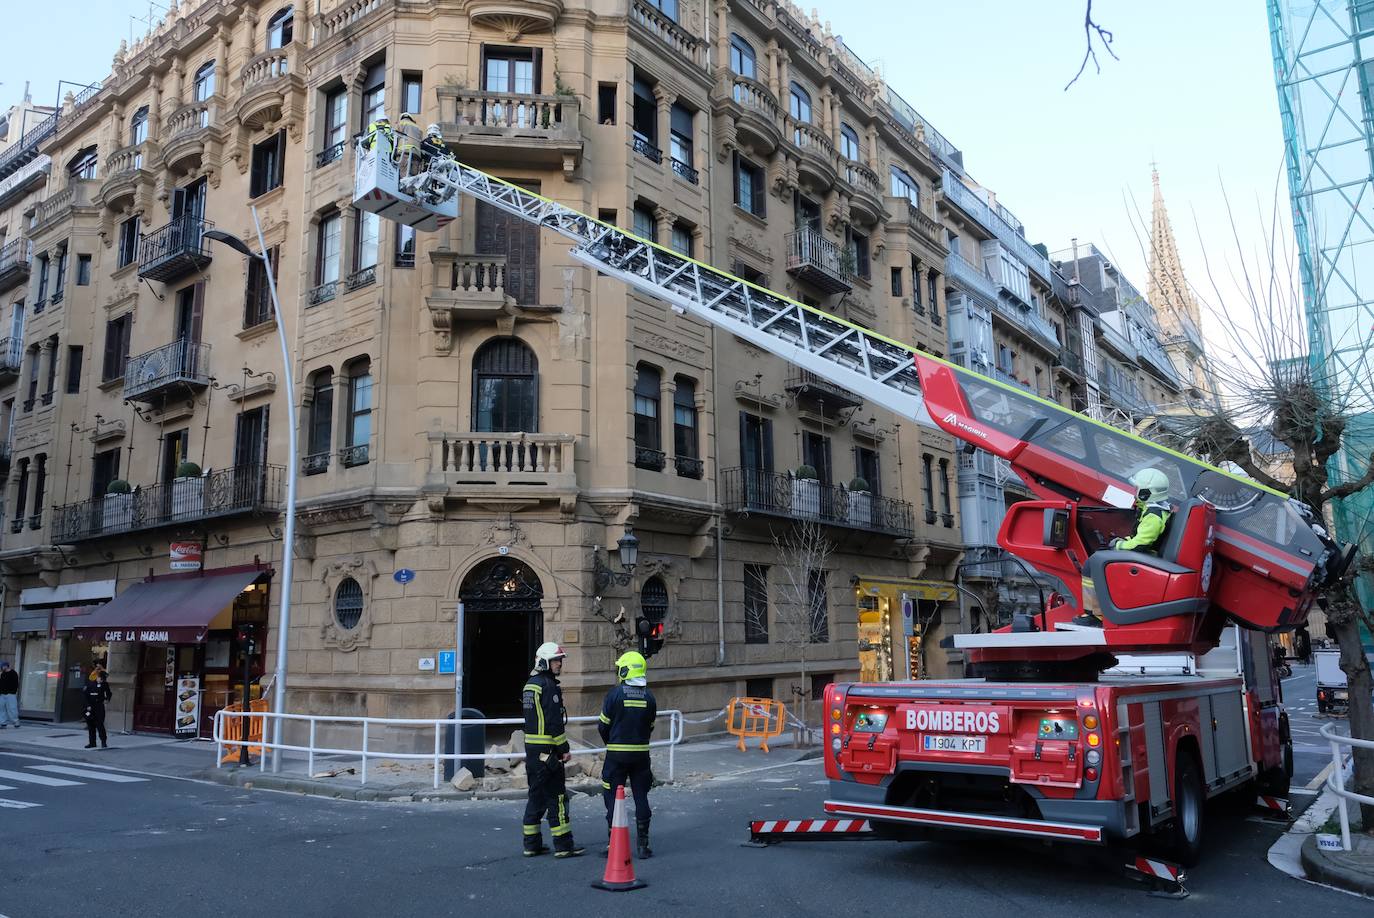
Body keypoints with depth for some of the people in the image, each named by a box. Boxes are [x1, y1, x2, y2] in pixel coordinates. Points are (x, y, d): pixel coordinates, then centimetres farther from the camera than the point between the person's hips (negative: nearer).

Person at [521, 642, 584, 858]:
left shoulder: (529, 684, 15)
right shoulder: (548, 685, -15)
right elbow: (554, 722, -19)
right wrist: (564, 748, -12)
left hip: (531, 748, 9)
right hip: (547, 750, -9)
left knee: (536, 796, 14)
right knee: (556, 797, -4)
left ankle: (531, 844, 18)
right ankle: (563, 845, 0)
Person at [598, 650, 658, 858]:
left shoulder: (615, 694, -11)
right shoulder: (649, 696, 0)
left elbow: (603, 725, -4)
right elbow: (650, 727, 7)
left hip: (617, 755, -3)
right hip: (641, 754, 3)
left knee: (614, 799, 5)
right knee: (641, 798, 10)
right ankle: (642, 845, 11)